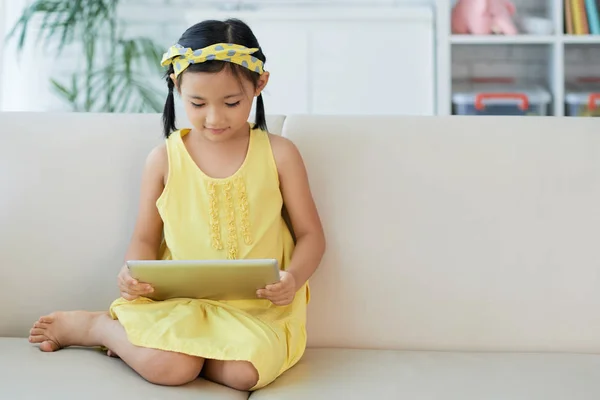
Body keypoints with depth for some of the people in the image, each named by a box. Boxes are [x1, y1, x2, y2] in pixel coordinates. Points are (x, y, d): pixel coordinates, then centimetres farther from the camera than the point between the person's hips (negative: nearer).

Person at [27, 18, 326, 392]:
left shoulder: (279, 154, 1)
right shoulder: (164, 160, 3)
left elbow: (311, 235, 4)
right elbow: (146, 238, 10)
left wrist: (294, 277, -17)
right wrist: (133, 271, -13)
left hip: (259, 305, 1)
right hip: (181, 299, 0)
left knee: (246, 371, -30)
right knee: (168, 367, -30)